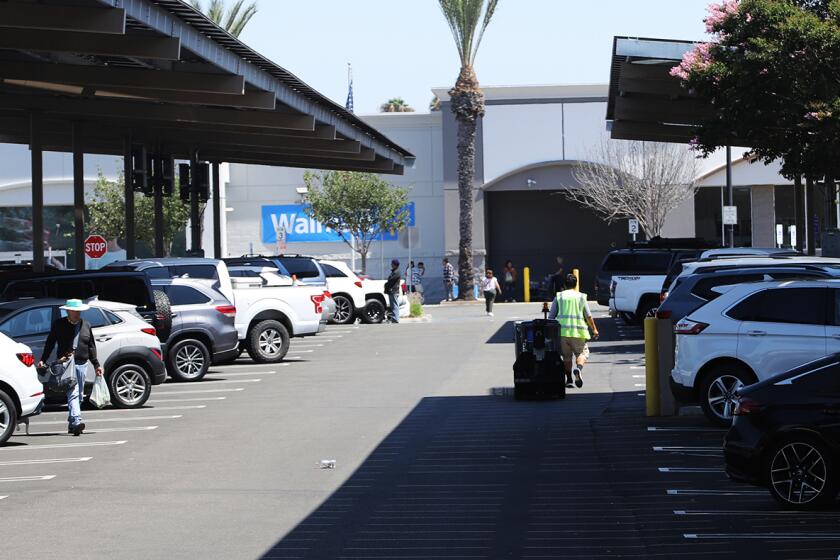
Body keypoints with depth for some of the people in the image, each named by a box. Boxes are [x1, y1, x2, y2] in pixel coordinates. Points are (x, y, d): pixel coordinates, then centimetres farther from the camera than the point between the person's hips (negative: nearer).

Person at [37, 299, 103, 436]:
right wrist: (43, 360, -1)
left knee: (79, 395, 8)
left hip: (82, 363, 5)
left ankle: (72, 424, 19)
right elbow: (49, 343, 7)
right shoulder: (59, 324, 5)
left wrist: (96, 365, 16)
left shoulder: (86, 325, 14)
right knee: (73, 393, -18)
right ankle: (76, 422, -29)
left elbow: (91, 347, 18)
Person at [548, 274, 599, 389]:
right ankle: (578, 368, -22)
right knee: (581, 353, 8)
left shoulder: (559, 297, 8)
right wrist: (594, 329, 18)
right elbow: (588, 316, 6)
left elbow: (551, 316, 6)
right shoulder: (581, 297, 7)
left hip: (562, 331, 1)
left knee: (567, 356, 13)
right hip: (578, 331, -1)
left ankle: (569, 380, 8)